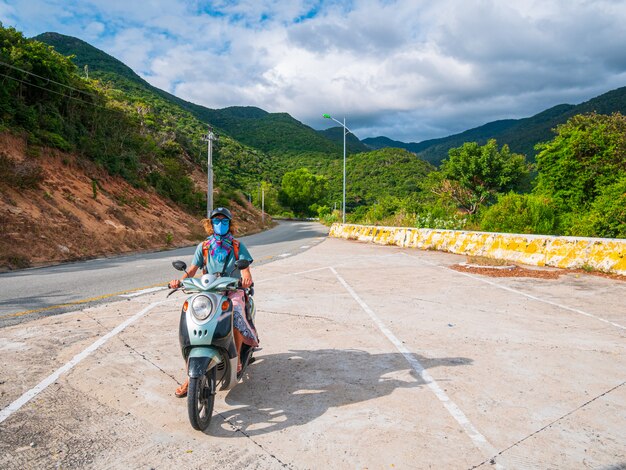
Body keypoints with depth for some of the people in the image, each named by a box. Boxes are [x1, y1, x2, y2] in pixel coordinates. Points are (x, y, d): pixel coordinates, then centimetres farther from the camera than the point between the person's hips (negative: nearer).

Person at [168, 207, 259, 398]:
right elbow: (192, 270, 4)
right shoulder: (203, 247, 11)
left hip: (233, 291, -2)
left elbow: (246, 269, -4)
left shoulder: (237, 246, 6)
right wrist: (180, 280, -16)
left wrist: (247, 278, -27)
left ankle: (237, 358, -10)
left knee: (237, 316, -33)